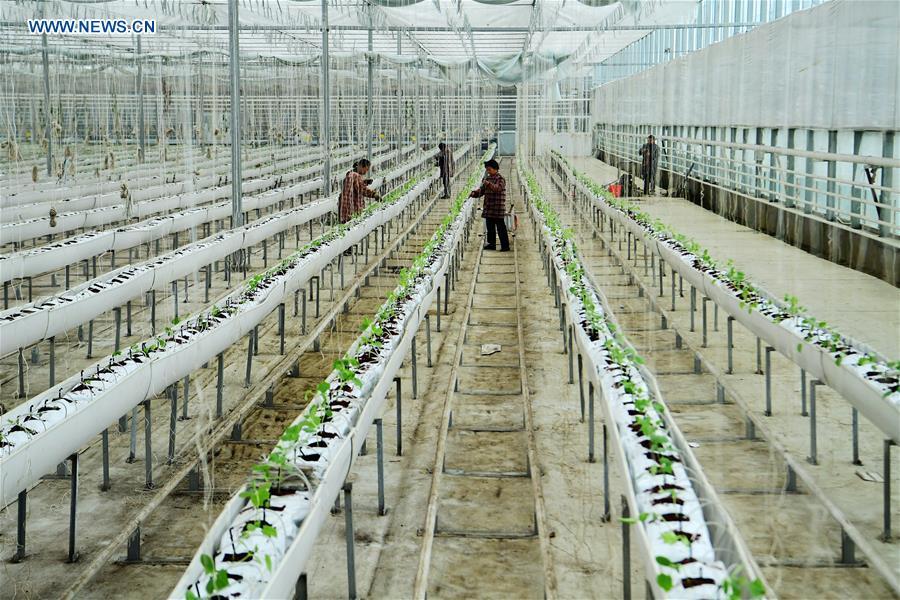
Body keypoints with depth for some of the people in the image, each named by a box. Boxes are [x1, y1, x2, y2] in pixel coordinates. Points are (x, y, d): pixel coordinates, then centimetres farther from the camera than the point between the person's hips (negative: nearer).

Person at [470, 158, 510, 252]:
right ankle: (491, 244, 24)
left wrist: (488, 184, -42)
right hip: (488, 208, 8)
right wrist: (474, 193, -3)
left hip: (498, 208, -8)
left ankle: (505, 246, -1)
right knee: (490, 227, 14)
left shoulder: (500, 179, -10)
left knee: (500, 227, -5)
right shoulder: (487, 178, 14)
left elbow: (497, 188, -28)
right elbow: (482, 190, 16)